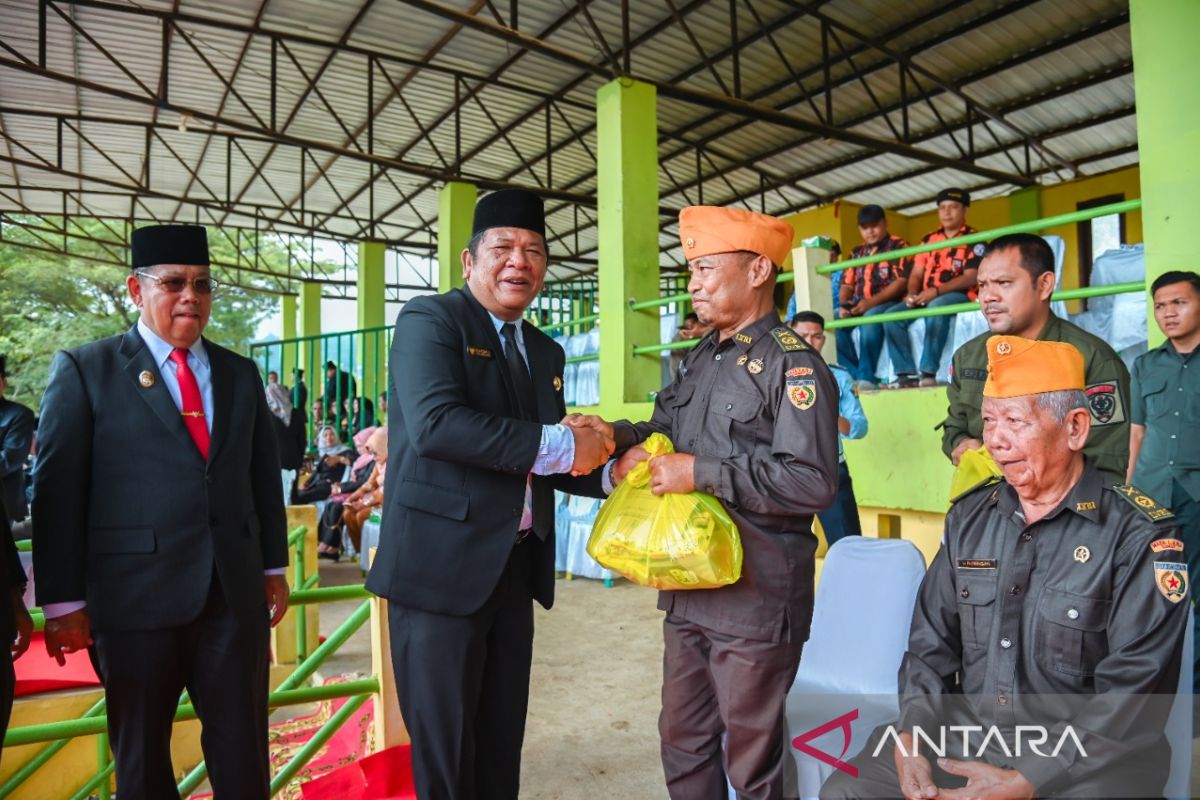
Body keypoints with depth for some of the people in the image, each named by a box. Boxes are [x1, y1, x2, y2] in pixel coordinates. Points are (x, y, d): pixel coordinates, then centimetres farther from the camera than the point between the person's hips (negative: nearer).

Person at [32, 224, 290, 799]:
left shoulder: (239, 373, 11)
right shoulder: (85, 369, 0)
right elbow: (56, 490, -4)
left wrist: (274, 566, 12)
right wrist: (64, 601, -7)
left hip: (236, 593, 3)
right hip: (136, 596, -2)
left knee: (243, 750, 11)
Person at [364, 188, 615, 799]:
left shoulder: (545, 352, 15)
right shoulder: (430, 320, -7)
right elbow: (434, 423, -25)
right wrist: (557, 444, -23)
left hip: (517, 565, 7)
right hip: (442, 563, -6)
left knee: (503, 737, 17)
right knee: (445, 743, 7)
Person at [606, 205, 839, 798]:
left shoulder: (793, 364, -13)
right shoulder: (699, 359, 13)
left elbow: (813, 481, -23)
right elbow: (665, 425, 20)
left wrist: (702, 474, -22)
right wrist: (619, 436, -1)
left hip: (755, 598, -8)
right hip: (688, 590, 8)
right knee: (682, 743, 21)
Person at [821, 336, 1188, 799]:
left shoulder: (1138, 536, -10)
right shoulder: (969, 517, 5)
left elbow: (1133, 695, -15)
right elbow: (932, 642, 8)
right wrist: (909, 737, -7)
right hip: (964, 739, 4)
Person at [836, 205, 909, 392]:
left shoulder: (897, 246, 4)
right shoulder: (857, 253, 21)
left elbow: (902, 281, -9)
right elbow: (846, 284, 14)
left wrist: (871, 302, -20)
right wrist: (843, 305, -9)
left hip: (887, 303, -6)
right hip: (858, 307, 6)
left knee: (870, 317, -38)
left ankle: (867, 377, -33)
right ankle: (854, 375, -19)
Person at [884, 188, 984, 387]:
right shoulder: (928, 240, 17)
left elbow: (971, 278, -11)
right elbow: (916, 274, 14)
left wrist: (936, 291, -23)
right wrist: (912, 294, -9)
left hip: (959, 296, -6)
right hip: (926, 298, 6)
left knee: (936, 307, -39)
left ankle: (928, 373, -38)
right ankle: (906, 373, -22)